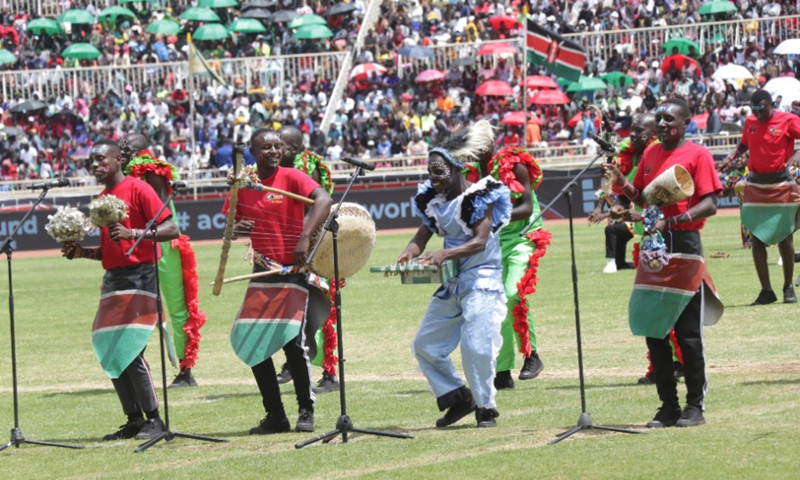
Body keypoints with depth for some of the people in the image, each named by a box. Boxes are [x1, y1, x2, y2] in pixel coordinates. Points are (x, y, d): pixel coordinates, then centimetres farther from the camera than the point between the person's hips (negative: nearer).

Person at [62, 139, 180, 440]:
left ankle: (154, 419, -7)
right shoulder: (100, 200, 17)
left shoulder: (137, 189, -6)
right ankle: (134, 420, 12)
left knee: (129, 350, -15)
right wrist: (83, 252, 8)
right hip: (112, 278, 8)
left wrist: (133, 233, -24)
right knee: (109, 352, 5)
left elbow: (170, 229, -13)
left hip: (139, 277, -8)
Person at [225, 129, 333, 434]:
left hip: (294, 272, -5)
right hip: (263, 275, 5)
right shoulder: (242, 185, 7)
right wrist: (234, 230, -10)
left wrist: (305, 237, -34)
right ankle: (275, 417, 12)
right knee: (253, 343, 1)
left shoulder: (291, 178, -7)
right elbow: (229, 226, 15)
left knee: (292, 341, -14)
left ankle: (306, 412, 4)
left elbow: (324, 200, -23)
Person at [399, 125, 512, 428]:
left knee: (476, 345, -18)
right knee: (425, 345, 8)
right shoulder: (434, 200, 7)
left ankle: (486, 407, -4)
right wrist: (409, 254, -19)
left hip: (481, 278, -8)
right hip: (450, 283, 8)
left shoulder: (479, 196, -12)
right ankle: (458, 398, 19)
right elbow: (423, 235, 4)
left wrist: (445, 254, -36)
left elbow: (480, 242, -21)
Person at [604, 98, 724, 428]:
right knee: (653, 330, 6)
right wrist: (621, 183, 1)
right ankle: (668, 407, 14)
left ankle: (695, 406, 6)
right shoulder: (650, 155, 14)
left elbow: (709, 205, -13)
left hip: (684, 246, -7)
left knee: (688, 333, -2)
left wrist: (670, 221, -24)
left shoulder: (697, 155, -6)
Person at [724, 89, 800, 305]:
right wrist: (732, 157, 4)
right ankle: (766, 291, 4)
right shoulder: (750, 122, 8)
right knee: (756, 239, -1)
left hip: (781, 184, -4)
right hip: (755, 185, 4)